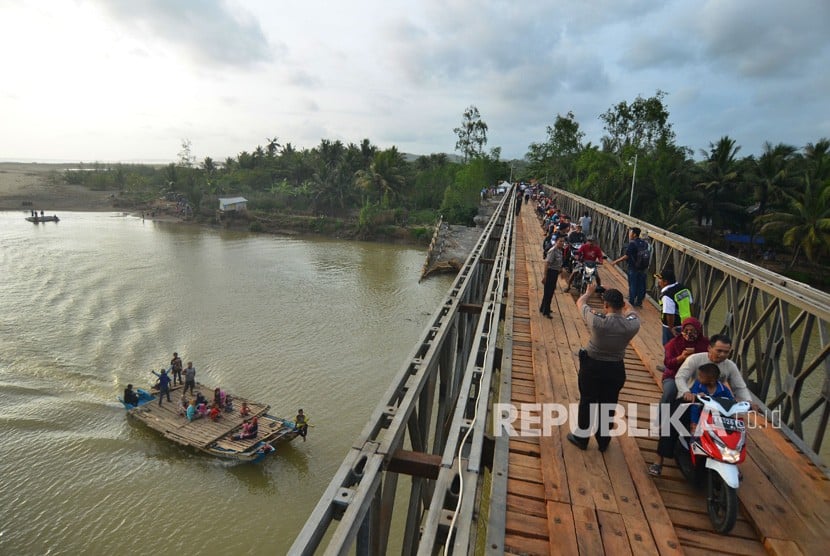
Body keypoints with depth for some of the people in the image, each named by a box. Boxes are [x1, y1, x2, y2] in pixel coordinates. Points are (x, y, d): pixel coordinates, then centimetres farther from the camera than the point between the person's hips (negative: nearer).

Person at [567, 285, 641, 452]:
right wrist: (619, 302, 15)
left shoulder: (598, 322, -26)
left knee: (587, 402, 14)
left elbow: (580, 303, -7)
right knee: (608, 405, 18)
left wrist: (589, 292, 13)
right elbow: (631, 313, 10)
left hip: (592, 366, -3)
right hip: (616, 369, 3)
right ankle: (603, 441, 35)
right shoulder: (632, 325, -17)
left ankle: (581, 438, 30)